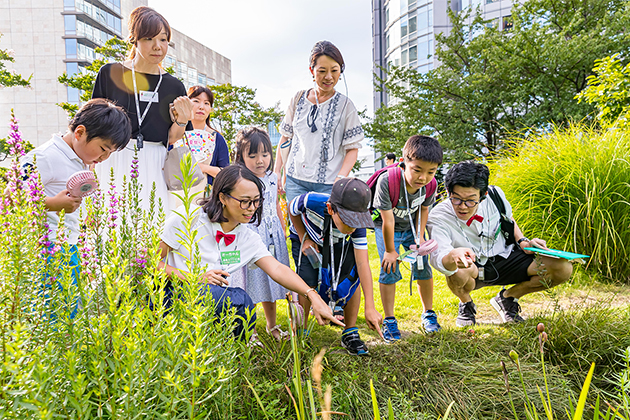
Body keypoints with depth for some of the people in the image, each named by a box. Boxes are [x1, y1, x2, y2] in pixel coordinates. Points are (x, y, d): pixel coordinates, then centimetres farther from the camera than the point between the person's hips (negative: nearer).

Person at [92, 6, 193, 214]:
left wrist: (182, 121, -8)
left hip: (154, 171, 1)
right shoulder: (110, 74, 4)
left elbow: (172, 141, 11)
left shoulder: (174, 87, 9)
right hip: (113, 166, -1)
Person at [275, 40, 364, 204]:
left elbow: (353, 149, 0)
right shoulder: (299, 99, 9)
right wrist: (276, 171, 9)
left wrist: (340, 179, -15)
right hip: (295, 180, 2)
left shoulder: (345, 106, 1)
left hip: (328, 184, -2)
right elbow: (285, 137, 16)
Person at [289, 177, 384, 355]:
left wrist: (370, 307, -36)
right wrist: (304, 239, -18)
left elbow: (362, 263, -33)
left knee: (352, 279, -17)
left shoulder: (357, 224, -33)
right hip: (305, 239, -2)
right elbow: (292, 210, -15)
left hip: (335, 244, 2)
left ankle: (350, 333, 1)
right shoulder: (310, 201, -41)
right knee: (307, 283, -20)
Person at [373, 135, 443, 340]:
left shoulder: (430, 186, -25)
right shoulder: (387, 181, -38)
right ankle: (389, 320, 4)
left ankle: (428, 313, 21)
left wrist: (420, 236, -7)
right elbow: (388, 220, -28)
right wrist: (390, 251, -19)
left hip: (412, 226, 3)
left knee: (423, 268, 1)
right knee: (389, 269, -11)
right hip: (387, 227, -3)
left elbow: (424, 209, -2)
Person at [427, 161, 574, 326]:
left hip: (504, 257, 4)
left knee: (563, 269, -15)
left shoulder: (495, 195, -14)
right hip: (472, 268, -3)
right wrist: (454, 255, -64)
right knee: (457, 271, -41)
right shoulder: (438, 218, -26)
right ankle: (466, 304, -2)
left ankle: (507, 297, 9)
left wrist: (523, 242, -6)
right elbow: (438, 259, -42)